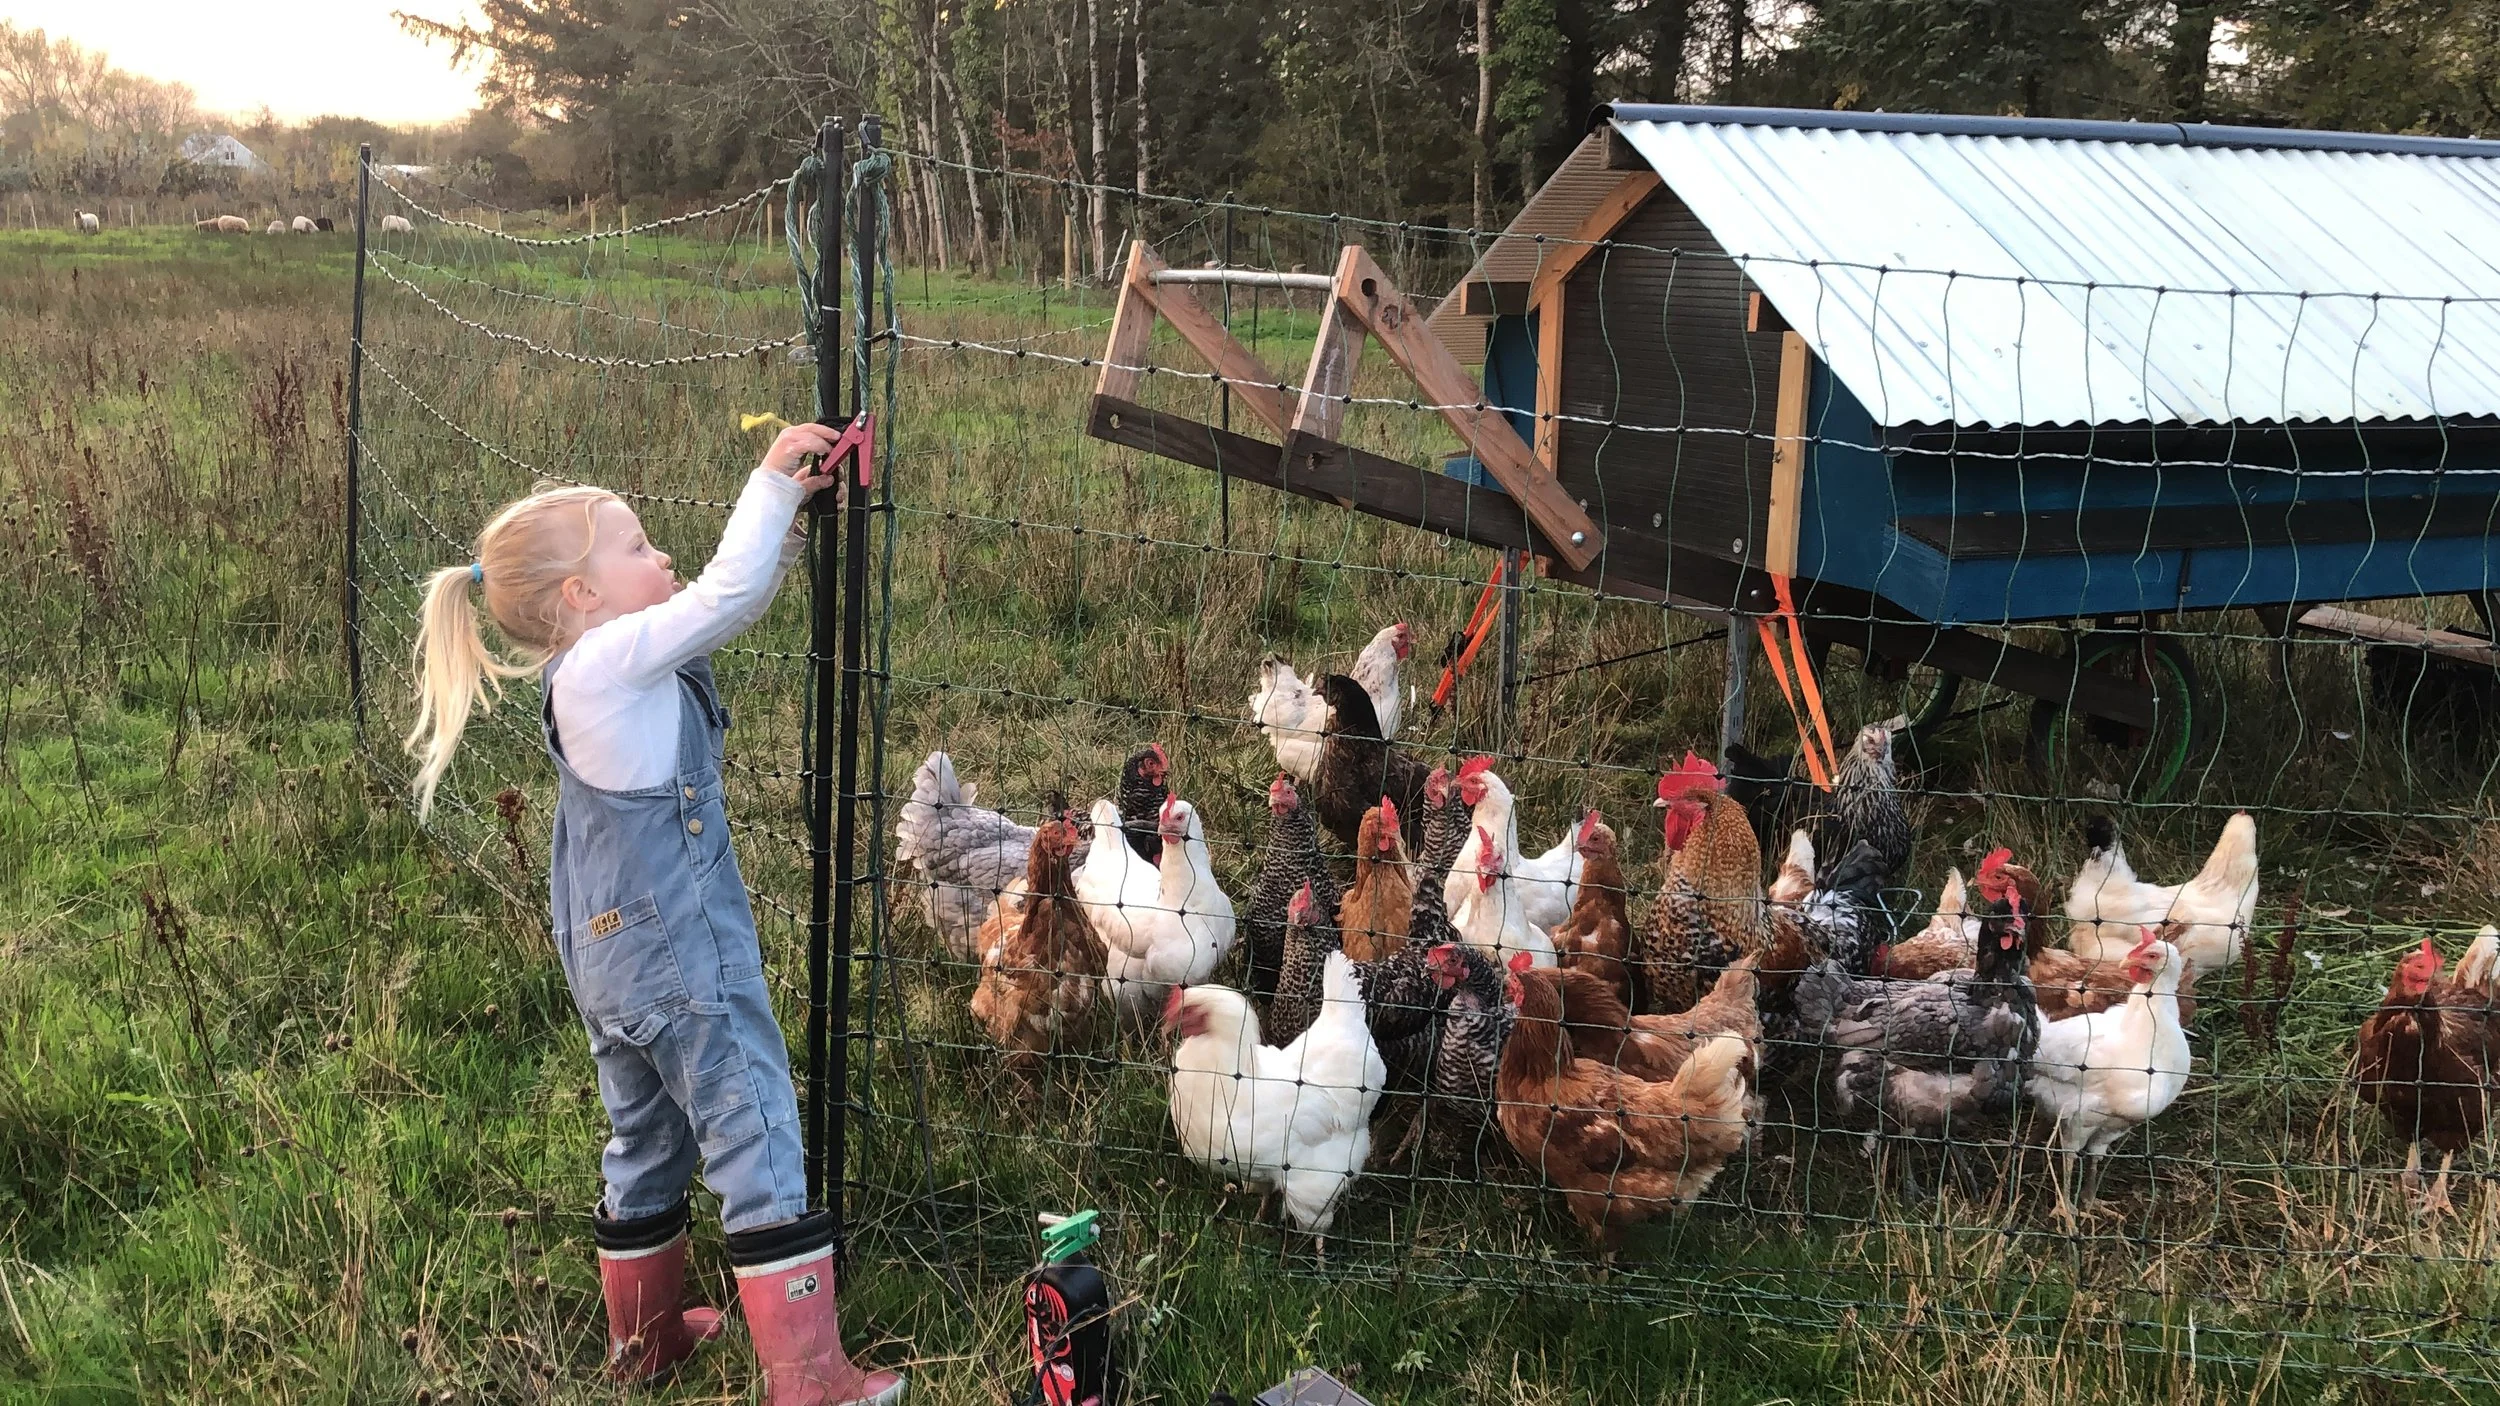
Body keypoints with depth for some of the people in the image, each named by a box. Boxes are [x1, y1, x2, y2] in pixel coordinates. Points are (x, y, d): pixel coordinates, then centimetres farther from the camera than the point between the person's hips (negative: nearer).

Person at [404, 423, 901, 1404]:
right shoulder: (611, 661, -17)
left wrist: (783, 518, 4)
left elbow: (725, 603, 14)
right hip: (686, 965, -10)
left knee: (647, 1144, 22)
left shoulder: (593, 675, 9)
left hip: (612, 967, 10)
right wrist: (770, 479, -13)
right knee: (758, 1147, -4)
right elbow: (726, 598, -23)